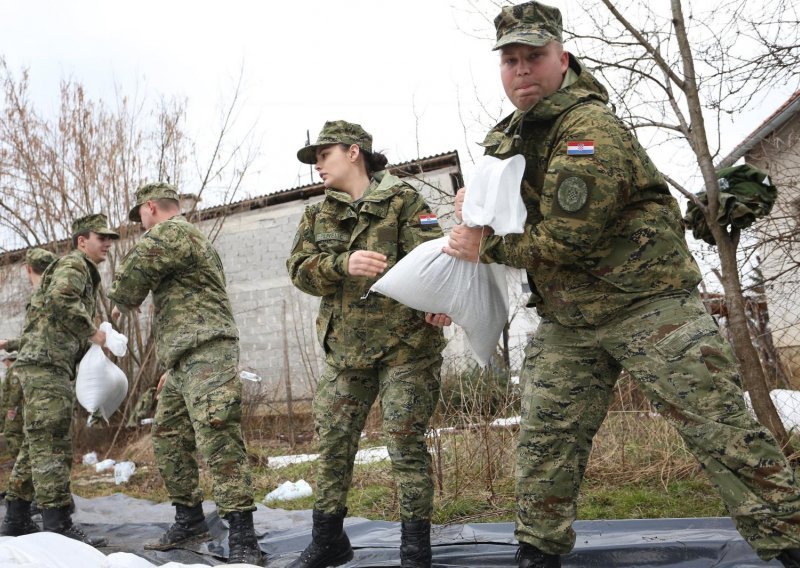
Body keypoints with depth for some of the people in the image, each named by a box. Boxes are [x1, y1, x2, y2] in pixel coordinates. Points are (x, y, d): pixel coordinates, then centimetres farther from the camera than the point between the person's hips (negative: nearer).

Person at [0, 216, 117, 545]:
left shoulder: (85, 274, 26)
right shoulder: (73, 264, -4)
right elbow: (59, 299, -25)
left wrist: (90, 346, 12)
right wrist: (92, 332, -16)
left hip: (49, 364, 10)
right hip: (45, 361, -10)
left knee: (36, 444, 12)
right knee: (53, 444, -13)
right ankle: (58, 525, -14)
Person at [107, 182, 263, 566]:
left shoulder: (171, 231, -5)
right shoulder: (191, 239, 29)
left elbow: (133, 273, -13)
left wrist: (121, 302, 12)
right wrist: (172, 367, 31)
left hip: (206, 355, -12)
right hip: (185, 361, 12)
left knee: (218, 441, -17)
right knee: (168, 440, 16)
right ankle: (189, 521, 26)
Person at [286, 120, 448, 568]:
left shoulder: (403, 200, -1)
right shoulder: (317, 215, 13)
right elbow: (300, 269, 0)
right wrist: (343, 264, -21)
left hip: (405, 342, -5)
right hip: (346, 346, 5)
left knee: (407, 443, -3)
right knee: (333, 442, 10)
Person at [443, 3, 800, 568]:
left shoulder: (592, 129, -18)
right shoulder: (505, 138, 8)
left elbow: (564, 240, -23)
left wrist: (487, 248, -12)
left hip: (647, 304, -7)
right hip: (565, 322, 7)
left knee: (721, 430, -4)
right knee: (544, 444, 8)